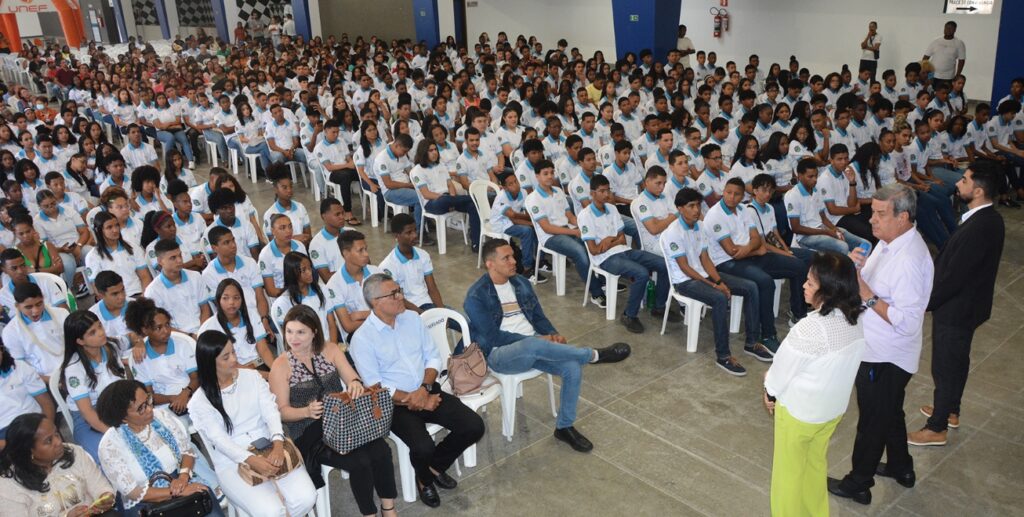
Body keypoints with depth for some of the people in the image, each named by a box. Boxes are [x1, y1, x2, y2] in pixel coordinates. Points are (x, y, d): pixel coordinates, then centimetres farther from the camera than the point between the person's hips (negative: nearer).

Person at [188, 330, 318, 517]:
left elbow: (271, 411, -3)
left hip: (269, 449, 3)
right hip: (232, 464, -3)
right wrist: (251, 460, -28)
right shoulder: (199, 402, -2)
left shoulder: (252, 377, 6)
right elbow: (219, 440, -12)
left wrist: (278, 445, -22)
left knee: (306, 498, -20)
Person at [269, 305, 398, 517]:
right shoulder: (281, 365, -5)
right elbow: (281, 411, -6)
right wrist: (307, 411, -26)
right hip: (308, 433, -3)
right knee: (359, 461, -25)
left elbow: (353, 380, 0)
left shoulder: (330, 349, 3)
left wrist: (356, 383, -26)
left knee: (381, 450, -21)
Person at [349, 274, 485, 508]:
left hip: (428, 392, 5)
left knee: (474, 426, -11)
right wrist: (412, 400, -17)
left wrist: (424, 389, -13)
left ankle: (435, 465, 16)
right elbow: (375, 387, -14)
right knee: (423, 447, -28)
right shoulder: (362, 338, -12)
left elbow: (433, 357, 5)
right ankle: (424, 479, 10)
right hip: (394, 403, -5)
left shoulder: (412, 318, 4)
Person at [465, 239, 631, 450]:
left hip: (533, 346, 6)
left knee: (573, 367, -19)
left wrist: (553, 334, -8)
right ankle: (595, 355, -21)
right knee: (534, 344, -38)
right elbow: (492, 337, -15)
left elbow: (539, 316, 15)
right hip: (500, 354, -6)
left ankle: (565, 426, -1)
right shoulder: (477, 296, -9)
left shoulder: (522, 283, 10)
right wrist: (538, 339, -19)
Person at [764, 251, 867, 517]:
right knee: (816, 462, 28)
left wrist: (770, 391, 1)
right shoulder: (856, 320, -10)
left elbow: (785, 367, -20)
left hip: (799, 410, -7)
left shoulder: (811, 328, -34)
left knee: (790, 470, 16)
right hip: (834, 406, 7)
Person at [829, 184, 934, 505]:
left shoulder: (909, 261, -31)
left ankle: (858, 485, 31)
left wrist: (868, 296, -30)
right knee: (890, 413, 28)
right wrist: (860, 265, 2)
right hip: (877, 349, 9)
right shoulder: (890, 241, -1)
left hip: (886, 358, -9)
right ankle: (901, 468, 50)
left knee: (873, 421, 11)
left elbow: (908, 322, -31)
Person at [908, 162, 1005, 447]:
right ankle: (950, 411, 43)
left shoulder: (979, 227, -31)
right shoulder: (987, 218, 0)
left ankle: (936, 428, 22)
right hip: (964, 303, 9)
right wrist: (930, 296, 13)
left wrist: (924, 302, -14)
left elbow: (954, 276, -27)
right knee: (956, 361, 24)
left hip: (956, 308, -9)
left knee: (945, 366, 6)